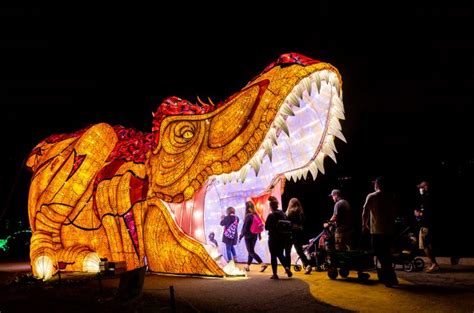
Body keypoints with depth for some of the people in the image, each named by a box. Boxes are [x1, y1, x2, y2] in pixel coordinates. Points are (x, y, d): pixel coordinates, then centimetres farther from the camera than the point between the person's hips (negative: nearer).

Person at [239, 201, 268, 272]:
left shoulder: (248, 216, -17)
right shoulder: (255, 215, 4)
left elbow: (245, 227, -16)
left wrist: (241, 236, -7)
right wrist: (259, 235, 23)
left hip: (248, 236, -8)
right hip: (254, 235, 8)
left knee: (251, 252, -3)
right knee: (251, 251, 16)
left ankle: (263, 264, -14)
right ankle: (247, 266, 25)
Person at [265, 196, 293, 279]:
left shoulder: (271, 215, -14)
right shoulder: (283, 214, 2)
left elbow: (266, 227, -10)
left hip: (273, 238, -5)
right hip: (282, 237, 5)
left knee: (273, 256, 6)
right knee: (280, 254, 17)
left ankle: (275, 274, 8)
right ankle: (287, 267, -6)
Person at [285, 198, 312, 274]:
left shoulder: (289, 212, -10)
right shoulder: (301, 213, 5)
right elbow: (303, 223, 9)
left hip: (291, 234, -4)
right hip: (299, 233, 4)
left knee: (287, 251, 9)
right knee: (300, 251, 8)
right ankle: (307, 265, -11)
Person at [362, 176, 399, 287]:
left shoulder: (371, 197, -5)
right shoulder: (391, 197, 5)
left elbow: (365, 213, -5)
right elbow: (395, 212, 11)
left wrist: (364, 225, 8)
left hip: (377, 230, -5)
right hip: (390, 229, 5)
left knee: (380, 254, 0)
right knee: (386, 253, 17)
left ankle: (391, 278, -6)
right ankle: (385, 275, 27)